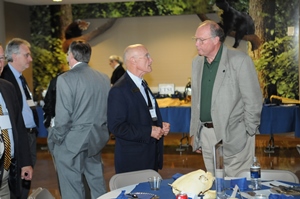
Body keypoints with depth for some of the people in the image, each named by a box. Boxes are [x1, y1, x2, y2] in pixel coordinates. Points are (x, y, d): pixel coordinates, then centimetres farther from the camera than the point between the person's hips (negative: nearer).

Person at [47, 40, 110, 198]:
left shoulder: (66, 78, -13)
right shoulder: (104, 78, 6)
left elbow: (63, 117, -15)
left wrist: (57, 140, -2)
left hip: (72, 142, -6)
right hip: (96, 140, 6)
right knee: (97, 184, 17)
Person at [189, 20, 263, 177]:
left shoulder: (240, 60, -9)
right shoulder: (196, 63, 10)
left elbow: (253, 100, -8)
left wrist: (249, 133, -7)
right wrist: (194, 133, 15)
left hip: (233, 136, -5)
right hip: (206, 134, 6)